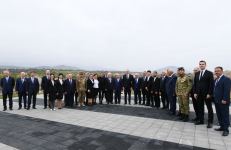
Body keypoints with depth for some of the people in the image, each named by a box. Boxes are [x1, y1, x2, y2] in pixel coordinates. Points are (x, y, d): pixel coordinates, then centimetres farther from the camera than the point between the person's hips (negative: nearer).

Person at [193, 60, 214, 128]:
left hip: (207, 94, -4)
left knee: (209, 108, 7)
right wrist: (195, 93, 3)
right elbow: (195, 84, 11)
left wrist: (209, 94, -15)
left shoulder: (209, 73, -5)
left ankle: (210, 122, 15)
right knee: (200, 108, 10)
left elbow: (211, 84, -9)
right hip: (199, 94, 4)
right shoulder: (196, 74, 10)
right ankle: (200, 120, 20)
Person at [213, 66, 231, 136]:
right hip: (217, 101, 8)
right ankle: (222, 127, 24)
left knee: (225, 116, 1)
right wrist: (214, 98, 12)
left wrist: (224, 100, -21)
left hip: (223, 101, -8)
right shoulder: (215, 80, 16)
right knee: (219, 115, 13)